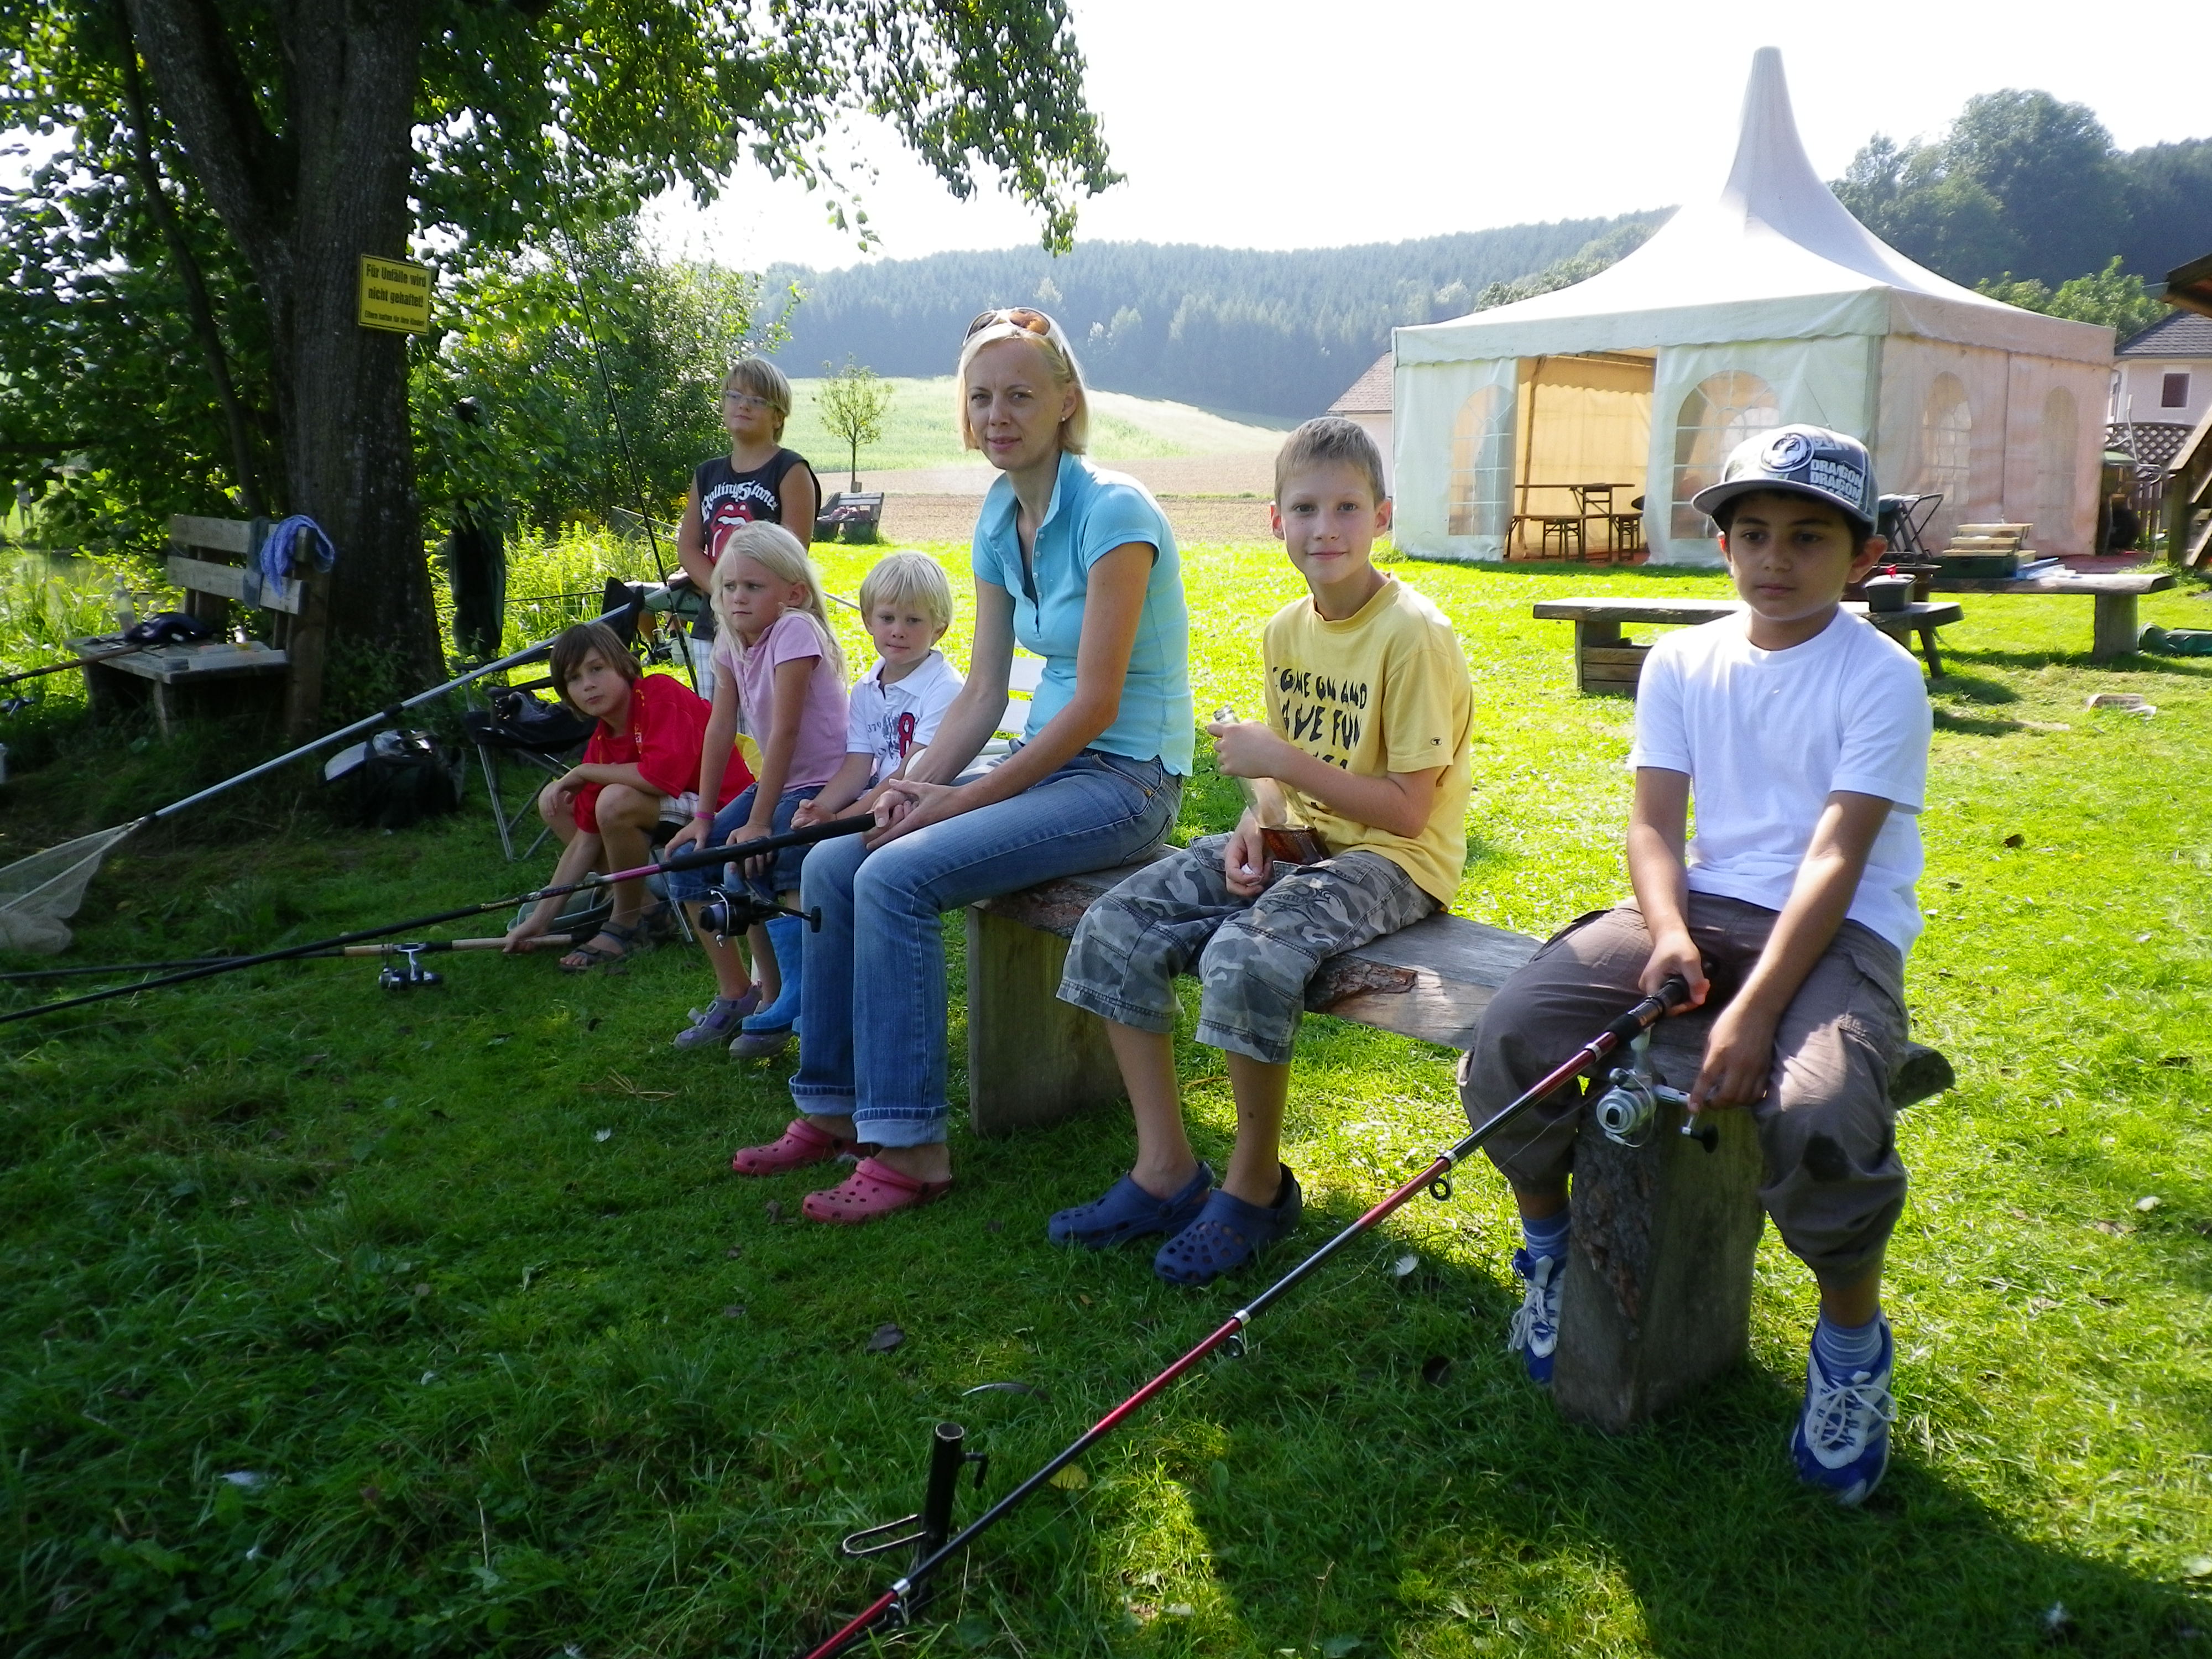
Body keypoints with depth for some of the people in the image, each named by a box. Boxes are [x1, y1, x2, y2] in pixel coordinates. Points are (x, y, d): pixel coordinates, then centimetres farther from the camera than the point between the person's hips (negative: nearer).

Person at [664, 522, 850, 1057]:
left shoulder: (795, 631, -20)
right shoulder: (731, 640, 3)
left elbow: (784, 732, -23)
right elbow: (720, 728, 3)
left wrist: (758, 822, -22)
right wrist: (703, 815, -2)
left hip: (825, 783, -8)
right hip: (777, 780, 8)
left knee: (751, 867, -26)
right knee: (687, 859, -2)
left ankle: (780, 1002, -6)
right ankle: (734, 994, 11)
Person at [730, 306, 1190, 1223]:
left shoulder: (1112, 512, -17)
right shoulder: (998, 519, 9)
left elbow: (1097, 704, -20)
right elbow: (983, 689, 9)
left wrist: (964, 800, -18)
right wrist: (920, 780, -8)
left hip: (1127, 777, -8)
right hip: (1045, 759, 8)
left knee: (896, 878, -24)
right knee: (832, 864, -4)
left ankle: (910, 1148, -13)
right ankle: (835, 1106, 9)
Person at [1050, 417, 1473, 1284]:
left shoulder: (1414, 635, -16)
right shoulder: (1286, 630, 7)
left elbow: (1406, 809, -19)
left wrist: (1278, 759, -21)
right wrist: (1256, 826, -6)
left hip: (1392, 858, -7)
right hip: (1298, 838, 8)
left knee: (1246, 956, -33)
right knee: (1113, 930, -8)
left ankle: (1257, 1184, -8)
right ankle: (1166, 1169, 1)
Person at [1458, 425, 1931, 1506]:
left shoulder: (1881, 679, -5)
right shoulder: (1683, 662, 9)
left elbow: (1834, 861, -14)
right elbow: (1654, 821, 4)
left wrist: (1755, 1007, -25)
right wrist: (1668, 933, -17)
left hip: (1837, 930, -4)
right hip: (1700, 904, 4)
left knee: (1819, 1118, -34)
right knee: (1510, 1038, -20)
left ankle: (1851, 1342, 0)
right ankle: (1549, 1242, 11)